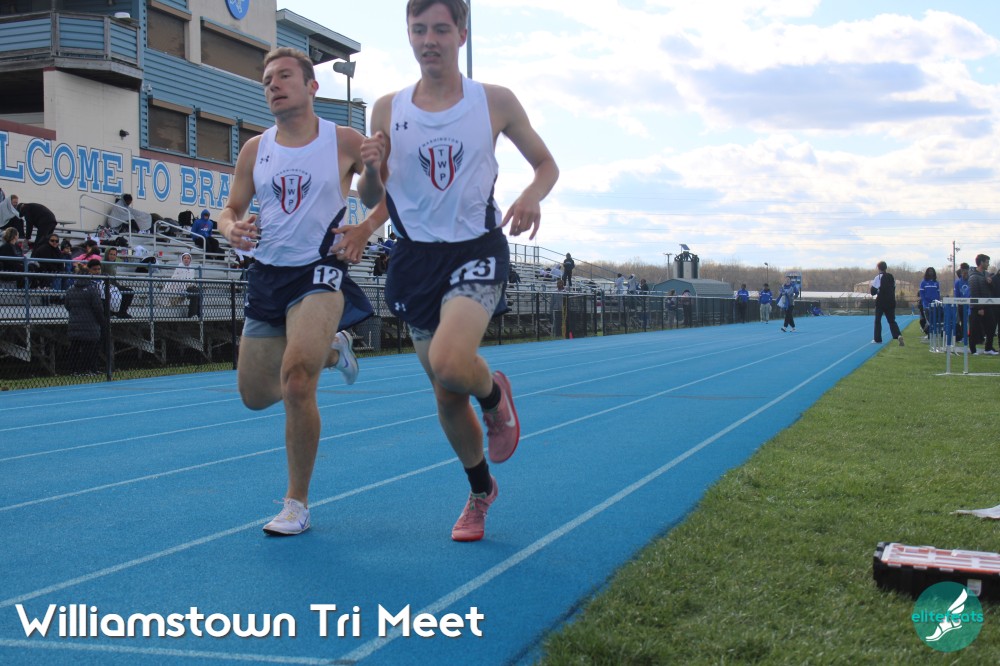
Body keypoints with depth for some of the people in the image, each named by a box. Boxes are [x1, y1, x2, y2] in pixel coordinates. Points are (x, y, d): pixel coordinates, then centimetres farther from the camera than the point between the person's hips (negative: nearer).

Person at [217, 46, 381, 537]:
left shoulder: (344, 141, -3)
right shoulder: (255, 150, 7)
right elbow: (231, 208, 12)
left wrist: (364, 229, -10)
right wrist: (232, 229, -11)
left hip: (320, 271, -5)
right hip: (267, 274, 5)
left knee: (295, 377, -26)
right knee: (255, 395, 13)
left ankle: (297, 503, -9)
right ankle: (331, 350, 43)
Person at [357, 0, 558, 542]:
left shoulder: (495, 102, -2)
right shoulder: (388, 110, 3)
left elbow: (546, 164, 9)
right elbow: (371, 200, 8)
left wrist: (532, 196, -14)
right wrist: (371, 169, -15)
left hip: (476, 250, -3)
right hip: (416, 258, 3)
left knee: (450, 364, -29)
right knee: (446, 396, 9)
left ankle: (494, 394, 8)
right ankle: (480, 491, 35)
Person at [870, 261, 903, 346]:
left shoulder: (878, 277, -10)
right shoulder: (891, 277, 8)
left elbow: (873, 292, -9)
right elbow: (893, 288, 18)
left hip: (881, 302, -4)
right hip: (891, 302, 5)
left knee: (877, 320, 12)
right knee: (891, 320, 6)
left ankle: (877, 339, 13)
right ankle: (898, 335, -19)